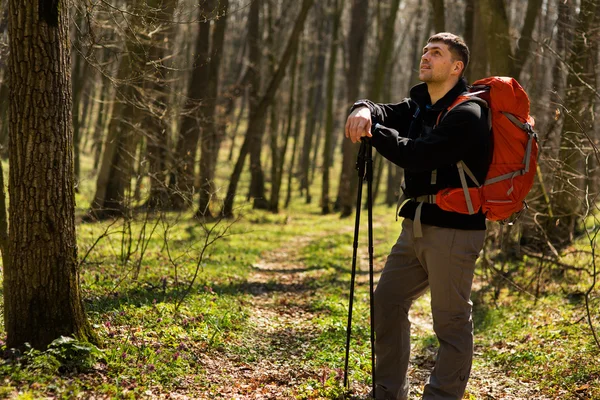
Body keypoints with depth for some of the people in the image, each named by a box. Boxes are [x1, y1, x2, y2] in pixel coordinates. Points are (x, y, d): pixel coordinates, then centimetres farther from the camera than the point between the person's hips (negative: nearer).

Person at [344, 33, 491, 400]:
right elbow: (386, 114, 3)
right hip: (417, 226, 9)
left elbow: (417, 155, -23)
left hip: (454, 229, -9)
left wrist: (371, 131, -13)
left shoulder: (467, 115, -15)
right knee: (387, 302, 12)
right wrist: (364, 111, -21)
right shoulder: (420, 105, 15)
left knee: (451, 319, -2)